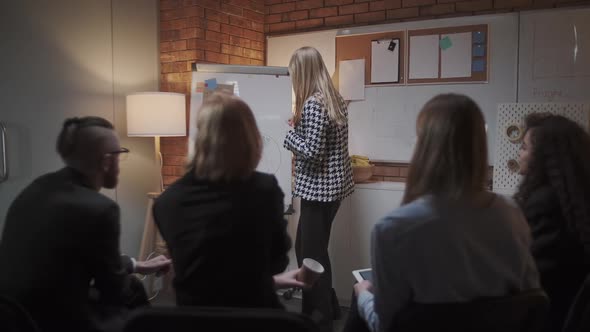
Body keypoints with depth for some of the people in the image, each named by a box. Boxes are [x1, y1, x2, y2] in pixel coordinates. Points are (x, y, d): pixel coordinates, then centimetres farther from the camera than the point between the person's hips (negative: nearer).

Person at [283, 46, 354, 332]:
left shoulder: (312, 104, -19)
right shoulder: (335, 98, 9)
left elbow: (312, 152, -23)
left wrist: (290, 134, -8)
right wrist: (299, 125, 17)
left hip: (319, 189, -10)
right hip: (332, 185, 10)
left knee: (312, 253, 4)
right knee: (305, 247, 21)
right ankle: (326, 305, 35)